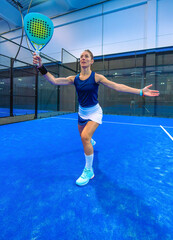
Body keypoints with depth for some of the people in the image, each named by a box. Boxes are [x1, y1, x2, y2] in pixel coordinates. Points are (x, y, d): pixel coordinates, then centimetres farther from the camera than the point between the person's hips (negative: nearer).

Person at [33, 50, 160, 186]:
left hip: (94, 112, -5)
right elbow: (54, 80, -13)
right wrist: (41, 67, -26)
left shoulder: (96, 77, -14)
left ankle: (89, 171, -5)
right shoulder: (74, 79, -5)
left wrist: (141, 91, -26)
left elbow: (117, 86, -20)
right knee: (83, 137, 22)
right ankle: (91, 142, 64)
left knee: (85, 136, -25)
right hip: (82, 112, 5)